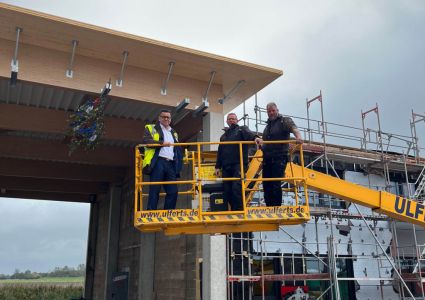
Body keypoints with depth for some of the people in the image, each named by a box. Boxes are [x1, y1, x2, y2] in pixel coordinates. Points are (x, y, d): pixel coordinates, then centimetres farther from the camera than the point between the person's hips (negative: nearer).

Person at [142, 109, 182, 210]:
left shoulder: (174, 133, 29)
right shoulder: (151, 128, 12)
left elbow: (178, 150, 26)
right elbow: (146, 141, -7)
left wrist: (182, 157, 9)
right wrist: (162, 143, -16)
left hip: (171, 164, 5)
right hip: (158, 162, -5)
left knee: (173, 191, -3)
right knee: (154, 191, -9)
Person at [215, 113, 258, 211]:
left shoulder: (242, 130, 8)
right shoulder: (223, 136, 25)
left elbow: (249, 134, -16)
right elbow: (220, 152, 25)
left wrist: (255, 137, -38)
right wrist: (218, 166, 18)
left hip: (238, 165, -6)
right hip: (226, 167, 6)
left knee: (236, 188, -16)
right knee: (227, 190, 5)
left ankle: (239, 210, -8)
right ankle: (233, 209, 15)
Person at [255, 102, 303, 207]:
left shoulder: (285, 121, 0)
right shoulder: (268, 125, 23)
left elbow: (293, 128, -19)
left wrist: (298, 136, -41)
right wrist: (259, 140, 3)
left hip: (279, 158, -7)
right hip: (267, 158, 7)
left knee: (276, 184, -12)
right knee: (266, 184, 6)